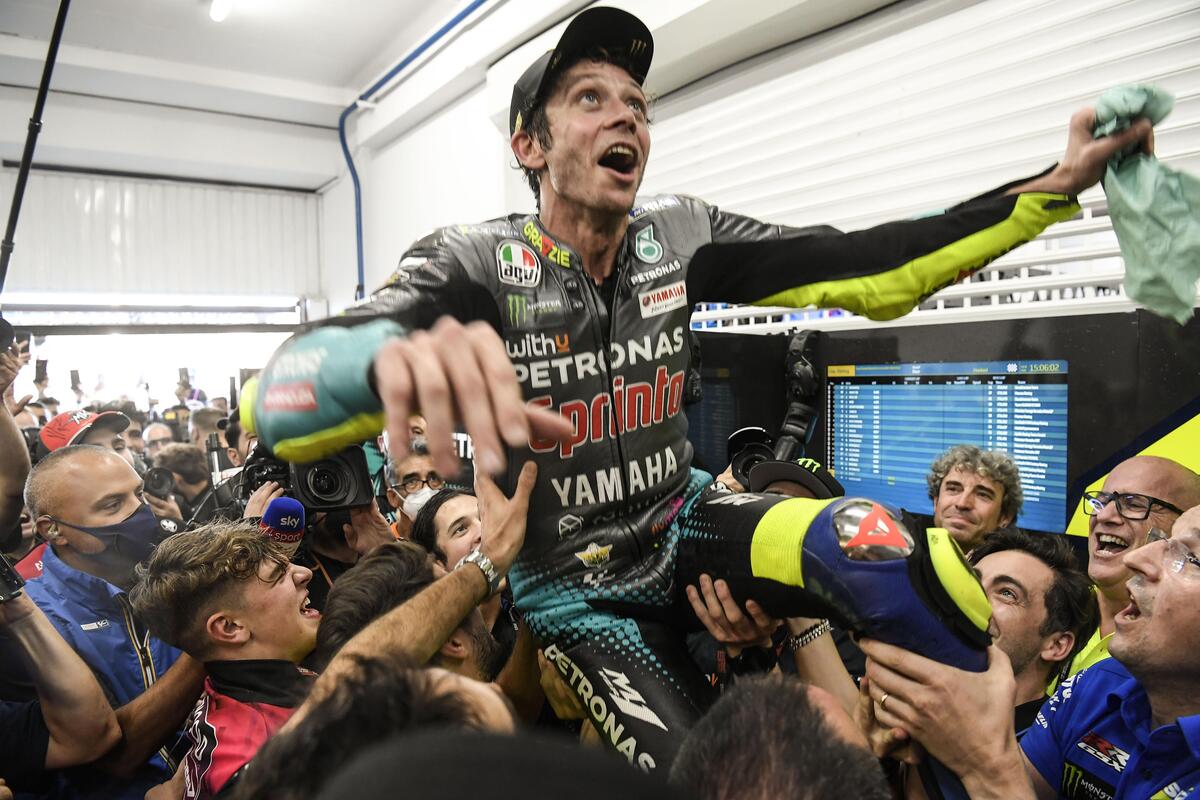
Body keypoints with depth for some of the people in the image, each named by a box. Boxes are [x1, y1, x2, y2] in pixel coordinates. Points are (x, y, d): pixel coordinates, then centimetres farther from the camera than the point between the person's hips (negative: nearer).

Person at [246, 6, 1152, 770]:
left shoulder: (680, 236, -8)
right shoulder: (476, 266, -21)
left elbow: (866, 270, -8)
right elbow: (283, 398, -37)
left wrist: (1055, 186, -16)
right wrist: (396, 358, -61)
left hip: (684, 525, 3)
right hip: (577, 589, -2)